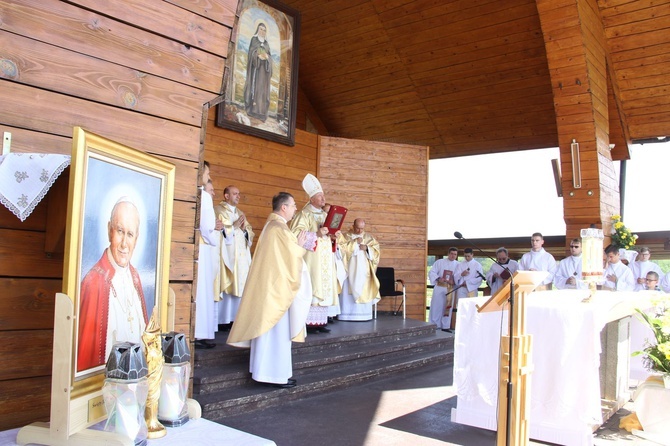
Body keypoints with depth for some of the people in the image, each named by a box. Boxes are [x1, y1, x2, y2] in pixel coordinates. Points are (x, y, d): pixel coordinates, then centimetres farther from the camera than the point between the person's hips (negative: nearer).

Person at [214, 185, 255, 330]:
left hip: (241, 256, 6)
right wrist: (234, 226, -12)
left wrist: (244, 229, -2)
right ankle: (222, 320, -7)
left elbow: (250, 233, 18)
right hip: (226, 255, -6)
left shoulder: (240, 213, 22)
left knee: (239, 287, 2)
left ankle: (234, 318, 6)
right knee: (225, 287, -11)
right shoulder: (218, 210, 1)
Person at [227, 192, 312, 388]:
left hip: (269, 284, 10)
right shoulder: (279, 228, -18)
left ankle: (263, 369, 21)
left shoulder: (271, 225, 14)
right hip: (278, 285, -10)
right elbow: (291, 257, -18)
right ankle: (275, 374, 2)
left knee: (267, 326, 13)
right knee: (278, 328, -4)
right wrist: (300, 245, -2)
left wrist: (295, 245, 13)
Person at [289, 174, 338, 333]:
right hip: (311, 257, -8)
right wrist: (316, 233, -25)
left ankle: (320, 321, 9)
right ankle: (308, 322, -7)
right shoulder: (304, 215, -5)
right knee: (311, 288, -10)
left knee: (324, 288, 5)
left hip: (325, 257, 8)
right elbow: (297, 234, -16)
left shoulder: (324, 215, 18)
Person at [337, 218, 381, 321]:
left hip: (364, 270, 2)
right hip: (349, 270, -2)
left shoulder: (369, 237, 14)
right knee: (348, 291, -7)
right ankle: (347, 314, -4)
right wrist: (355, 242, -12)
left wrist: (367, 248, -10)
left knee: (364, 292, -2)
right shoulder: (346, 236, 8)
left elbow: (376, 251, 7)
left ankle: (363, 314, 2)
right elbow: (342, 247, -9)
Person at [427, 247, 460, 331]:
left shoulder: (458, 265, 6)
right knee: (436, 306, 0)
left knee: (448, 307, 6)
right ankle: (433, 325, 8)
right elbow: (431, 272, -2)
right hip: (439, 288, -2)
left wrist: (454, 281, -17)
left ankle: (445, 326, 16)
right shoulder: (439, 262, 2)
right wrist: (438, 278, -18)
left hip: (450, 289, 2)